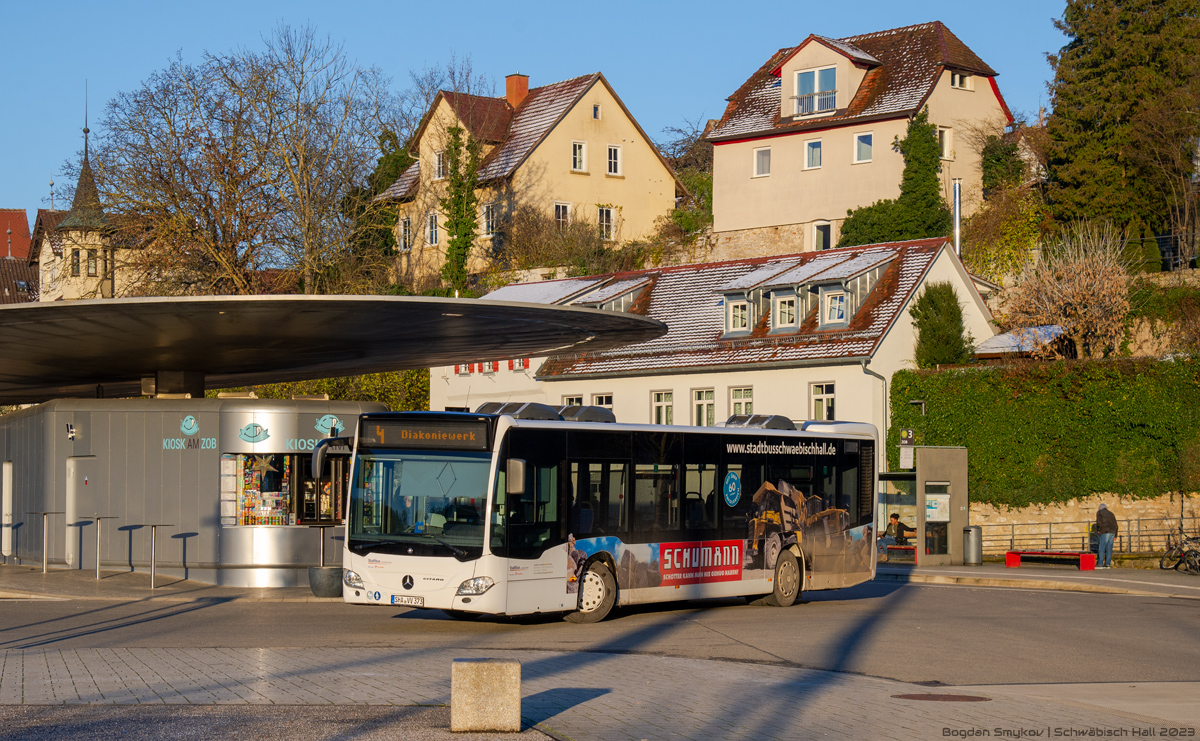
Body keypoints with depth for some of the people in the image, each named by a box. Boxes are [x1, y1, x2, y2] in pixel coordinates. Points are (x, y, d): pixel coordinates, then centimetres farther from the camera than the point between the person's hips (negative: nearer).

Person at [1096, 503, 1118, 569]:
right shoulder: (1111, 513, 23)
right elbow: (1115, 525, 21)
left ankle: (1100, 563, -13)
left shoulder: (1099, 512, 5)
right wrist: (1115, 535, 21)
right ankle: (1107, 564, 2)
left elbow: (1099, 522, -11)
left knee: (1102, 548, -8)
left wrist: (1098, 530, 1)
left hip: (1105, 532, -6)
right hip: (1112, 532, 6)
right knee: (1109, 548, 5)